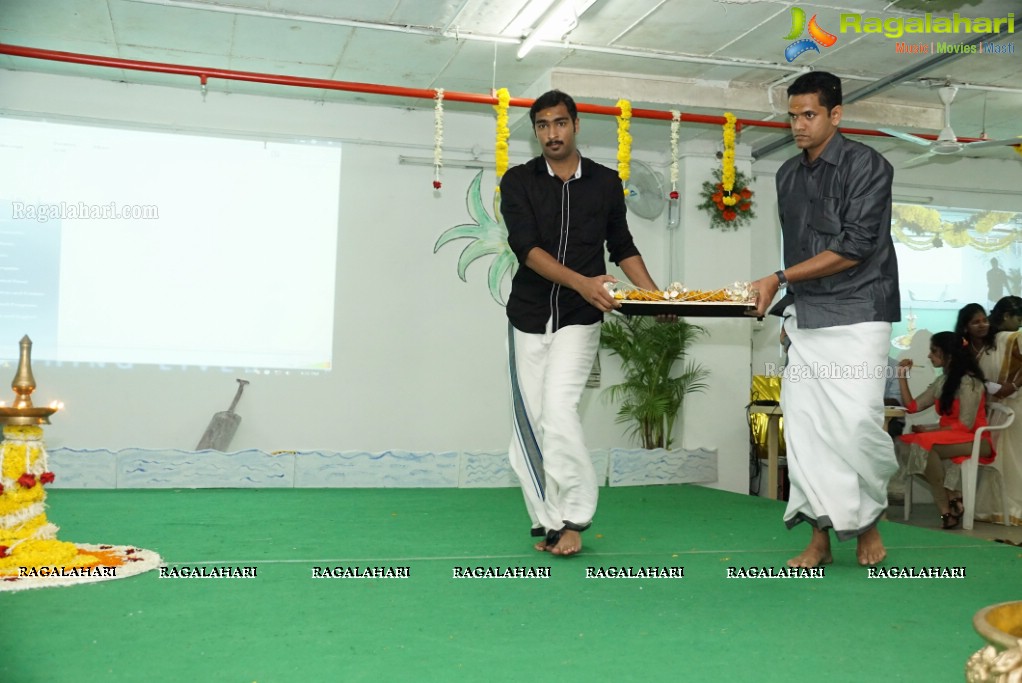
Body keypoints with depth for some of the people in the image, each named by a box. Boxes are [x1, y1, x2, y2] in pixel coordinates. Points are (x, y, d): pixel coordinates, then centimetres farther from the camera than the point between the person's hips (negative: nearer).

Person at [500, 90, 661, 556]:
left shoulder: (605, 182, 6)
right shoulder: (518, 181, 0)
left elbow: (622, 246, 15)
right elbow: (525, 246, -14)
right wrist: (580, 282, -27)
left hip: (579, 318, -1)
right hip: (528, 316, 1)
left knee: (558, 409, -18)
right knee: (529, 421, 2)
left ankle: (573, 517, -4)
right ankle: (549, 522, 13)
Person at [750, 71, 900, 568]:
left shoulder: (866, 166, -7)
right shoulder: (788, 174, 13)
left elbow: (853, 249, -15)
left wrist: (779, 280, -16)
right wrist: (789, 305, 11)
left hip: (857, 314, -6)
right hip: (805, 317, 6)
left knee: (855, 421, -13)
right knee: (803, 424, 0)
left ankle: (869, 519, 13)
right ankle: (820, 536, 9)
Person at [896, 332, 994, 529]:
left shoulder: (968, 381, -12)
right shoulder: (942, 382, 12)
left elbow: (965, 425, -17)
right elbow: (912, 406, 11)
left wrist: (929, 429, -13)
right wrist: (903, 376, 7)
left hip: (974, 440, -7)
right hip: (950, 440, 7)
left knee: (925, 445, -33)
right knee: (911, 445, -22)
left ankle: (947, 511, -25)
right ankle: (954, 500, -24)